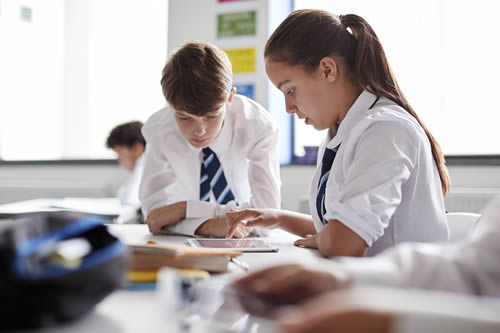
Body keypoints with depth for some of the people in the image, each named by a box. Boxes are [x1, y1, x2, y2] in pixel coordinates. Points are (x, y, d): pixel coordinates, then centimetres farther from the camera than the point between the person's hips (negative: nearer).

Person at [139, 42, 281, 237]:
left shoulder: (259, 126, -22)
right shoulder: (158, 129, -16)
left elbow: (266, 213, -27)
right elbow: (154, 205, -17)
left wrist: (184, 208, -27)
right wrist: (206, 225, -34)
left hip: (248, 242, -1)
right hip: (190, 243, 1)